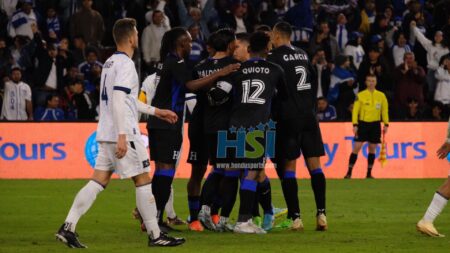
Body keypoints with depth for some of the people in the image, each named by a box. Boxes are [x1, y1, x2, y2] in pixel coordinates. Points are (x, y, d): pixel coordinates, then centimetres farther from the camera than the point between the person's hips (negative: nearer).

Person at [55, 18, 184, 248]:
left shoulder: (110, 63, 17)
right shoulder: (125, 64, -13)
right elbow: (118, 101, -22)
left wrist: (155, 111, 33)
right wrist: (122, 136, -26)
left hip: (106, 134, 9)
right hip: (124, 134, -9)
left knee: (99, 181, 5)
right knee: (143, 180, 0)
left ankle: (68, 227, -4)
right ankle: (155, 235, 5)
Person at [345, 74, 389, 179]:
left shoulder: (381, 96, 6)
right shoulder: (360, 95, -1)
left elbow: (384, 110, 9)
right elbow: (355, 110, -2)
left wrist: (386, 124, 2)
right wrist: (355, 125, -10)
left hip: (375, 125, 2)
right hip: (363, 123, -2)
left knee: (372, 149, 5)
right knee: (356, 148, -8)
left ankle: (369, 173, 12)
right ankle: (349, 173, -5)